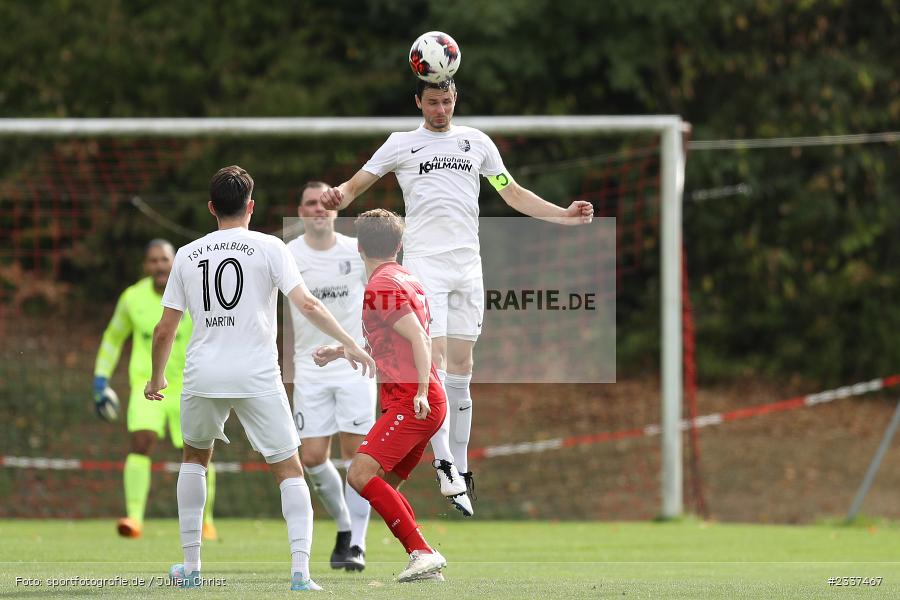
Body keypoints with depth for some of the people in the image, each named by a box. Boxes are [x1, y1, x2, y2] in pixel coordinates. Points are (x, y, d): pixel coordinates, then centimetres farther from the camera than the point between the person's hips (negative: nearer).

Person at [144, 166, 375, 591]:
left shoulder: (187, 255, 10)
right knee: (289, 470, 5)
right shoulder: (269, 248, 1)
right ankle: (300, 569, -12)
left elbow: (165, 330, 11)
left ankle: (190, 565, 24)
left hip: (203, 376, 3)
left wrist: (156, 380, 25)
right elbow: (306, 304, -10)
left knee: (195, 457, 26)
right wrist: (349, 343, -4)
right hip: (258, 378, -3)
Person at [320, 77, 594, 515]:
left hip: (467, 262, 3)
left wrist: (565, 215, 12)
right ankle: (445, 466, -21)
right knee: (434, 360, -15)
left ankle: (461, 470, 7)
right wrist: (337, 198, -16)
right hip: (423, 262, -3)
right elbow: (354, 187, 8)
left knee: (460, 369, 4)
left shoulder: (476, 142, 15)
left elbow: (514, 195, 21)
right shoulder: (401, 144, 8)